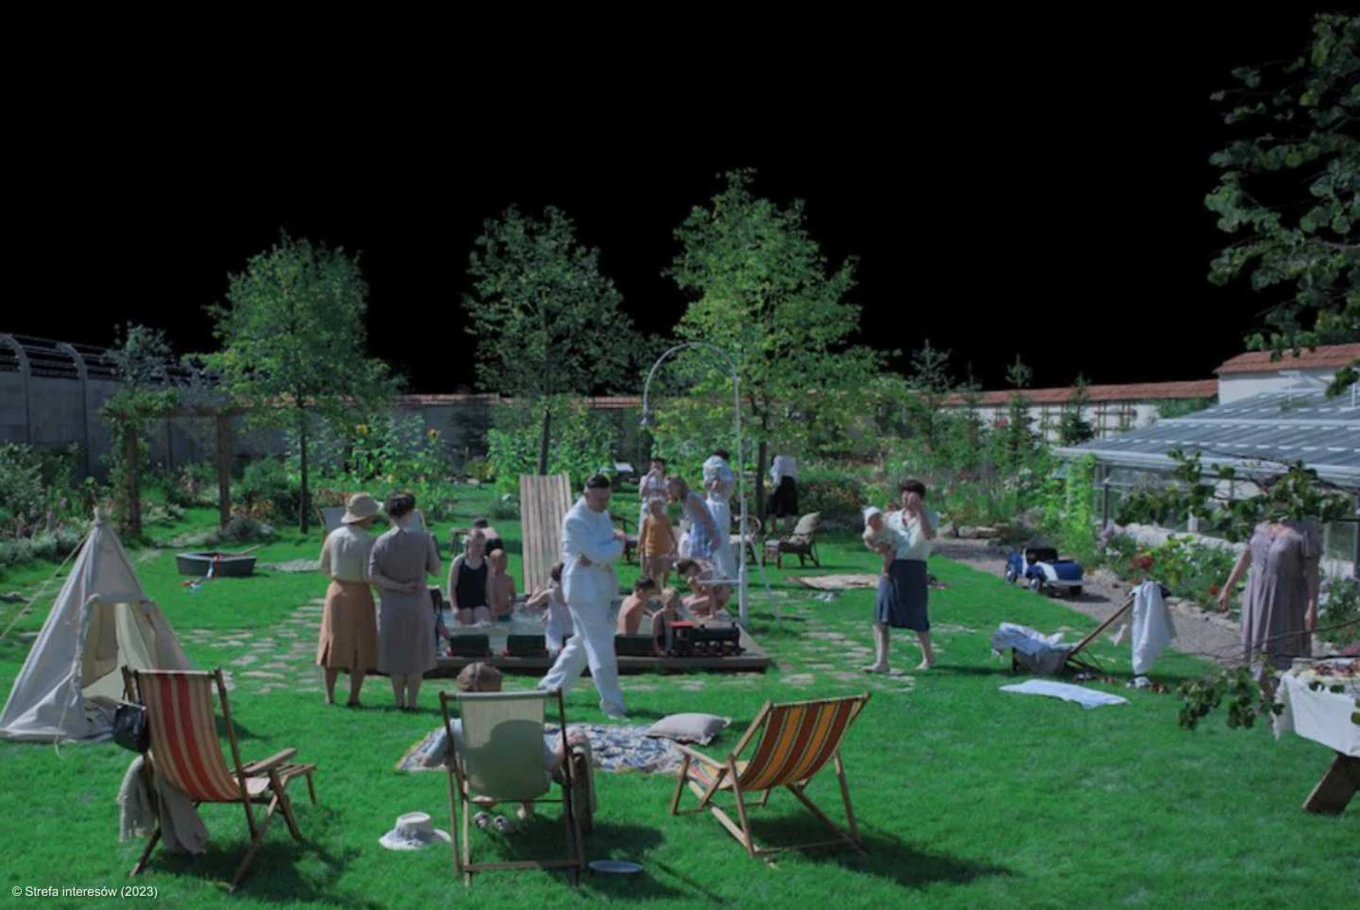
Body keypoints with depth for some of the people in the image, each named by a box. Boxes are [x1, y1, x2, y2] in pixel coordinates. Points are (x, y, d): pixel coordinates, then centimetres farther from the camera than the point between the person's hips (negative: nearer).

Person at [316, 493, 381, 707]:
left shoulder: (333, 536, -1)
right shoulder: (366, 542, -18)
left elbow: (324, 567, 6)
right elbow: (370, 575, -20)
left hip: (337, 591, 5)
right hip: (359, 594, -5)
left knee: (334, 642, 14)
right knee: (360, 646, 6)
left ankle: (330, 695, 19)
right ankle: (353, 697, 7)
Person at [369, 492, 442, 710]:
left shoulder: (382, 541, -3)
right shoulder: (423, 538, -9)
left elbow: (373, 575, -9)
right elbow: (435, 570, -3)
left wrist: (399, 587, -8)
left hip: (392, 604, 2)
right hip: (418, 602, -2)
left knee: (395, 653, 12)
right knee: (417, 653, 9)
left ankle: (400, 701, 16)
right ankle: (412, 701, 10)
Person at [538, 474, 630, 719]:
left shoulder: (603, 515, 11)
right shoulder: (575, 520, -17)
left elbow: (616, 551, 3)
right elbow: (599, 554, -23)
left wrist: (595, 557, -16)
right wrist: (618, 543, -6)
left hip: (601, 587, 9)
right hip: (584, 589, -9)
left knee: (581, 642, 18)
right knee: (601, 648, -6)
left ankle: (550, 686, 33)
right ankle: (612, 703, 2)